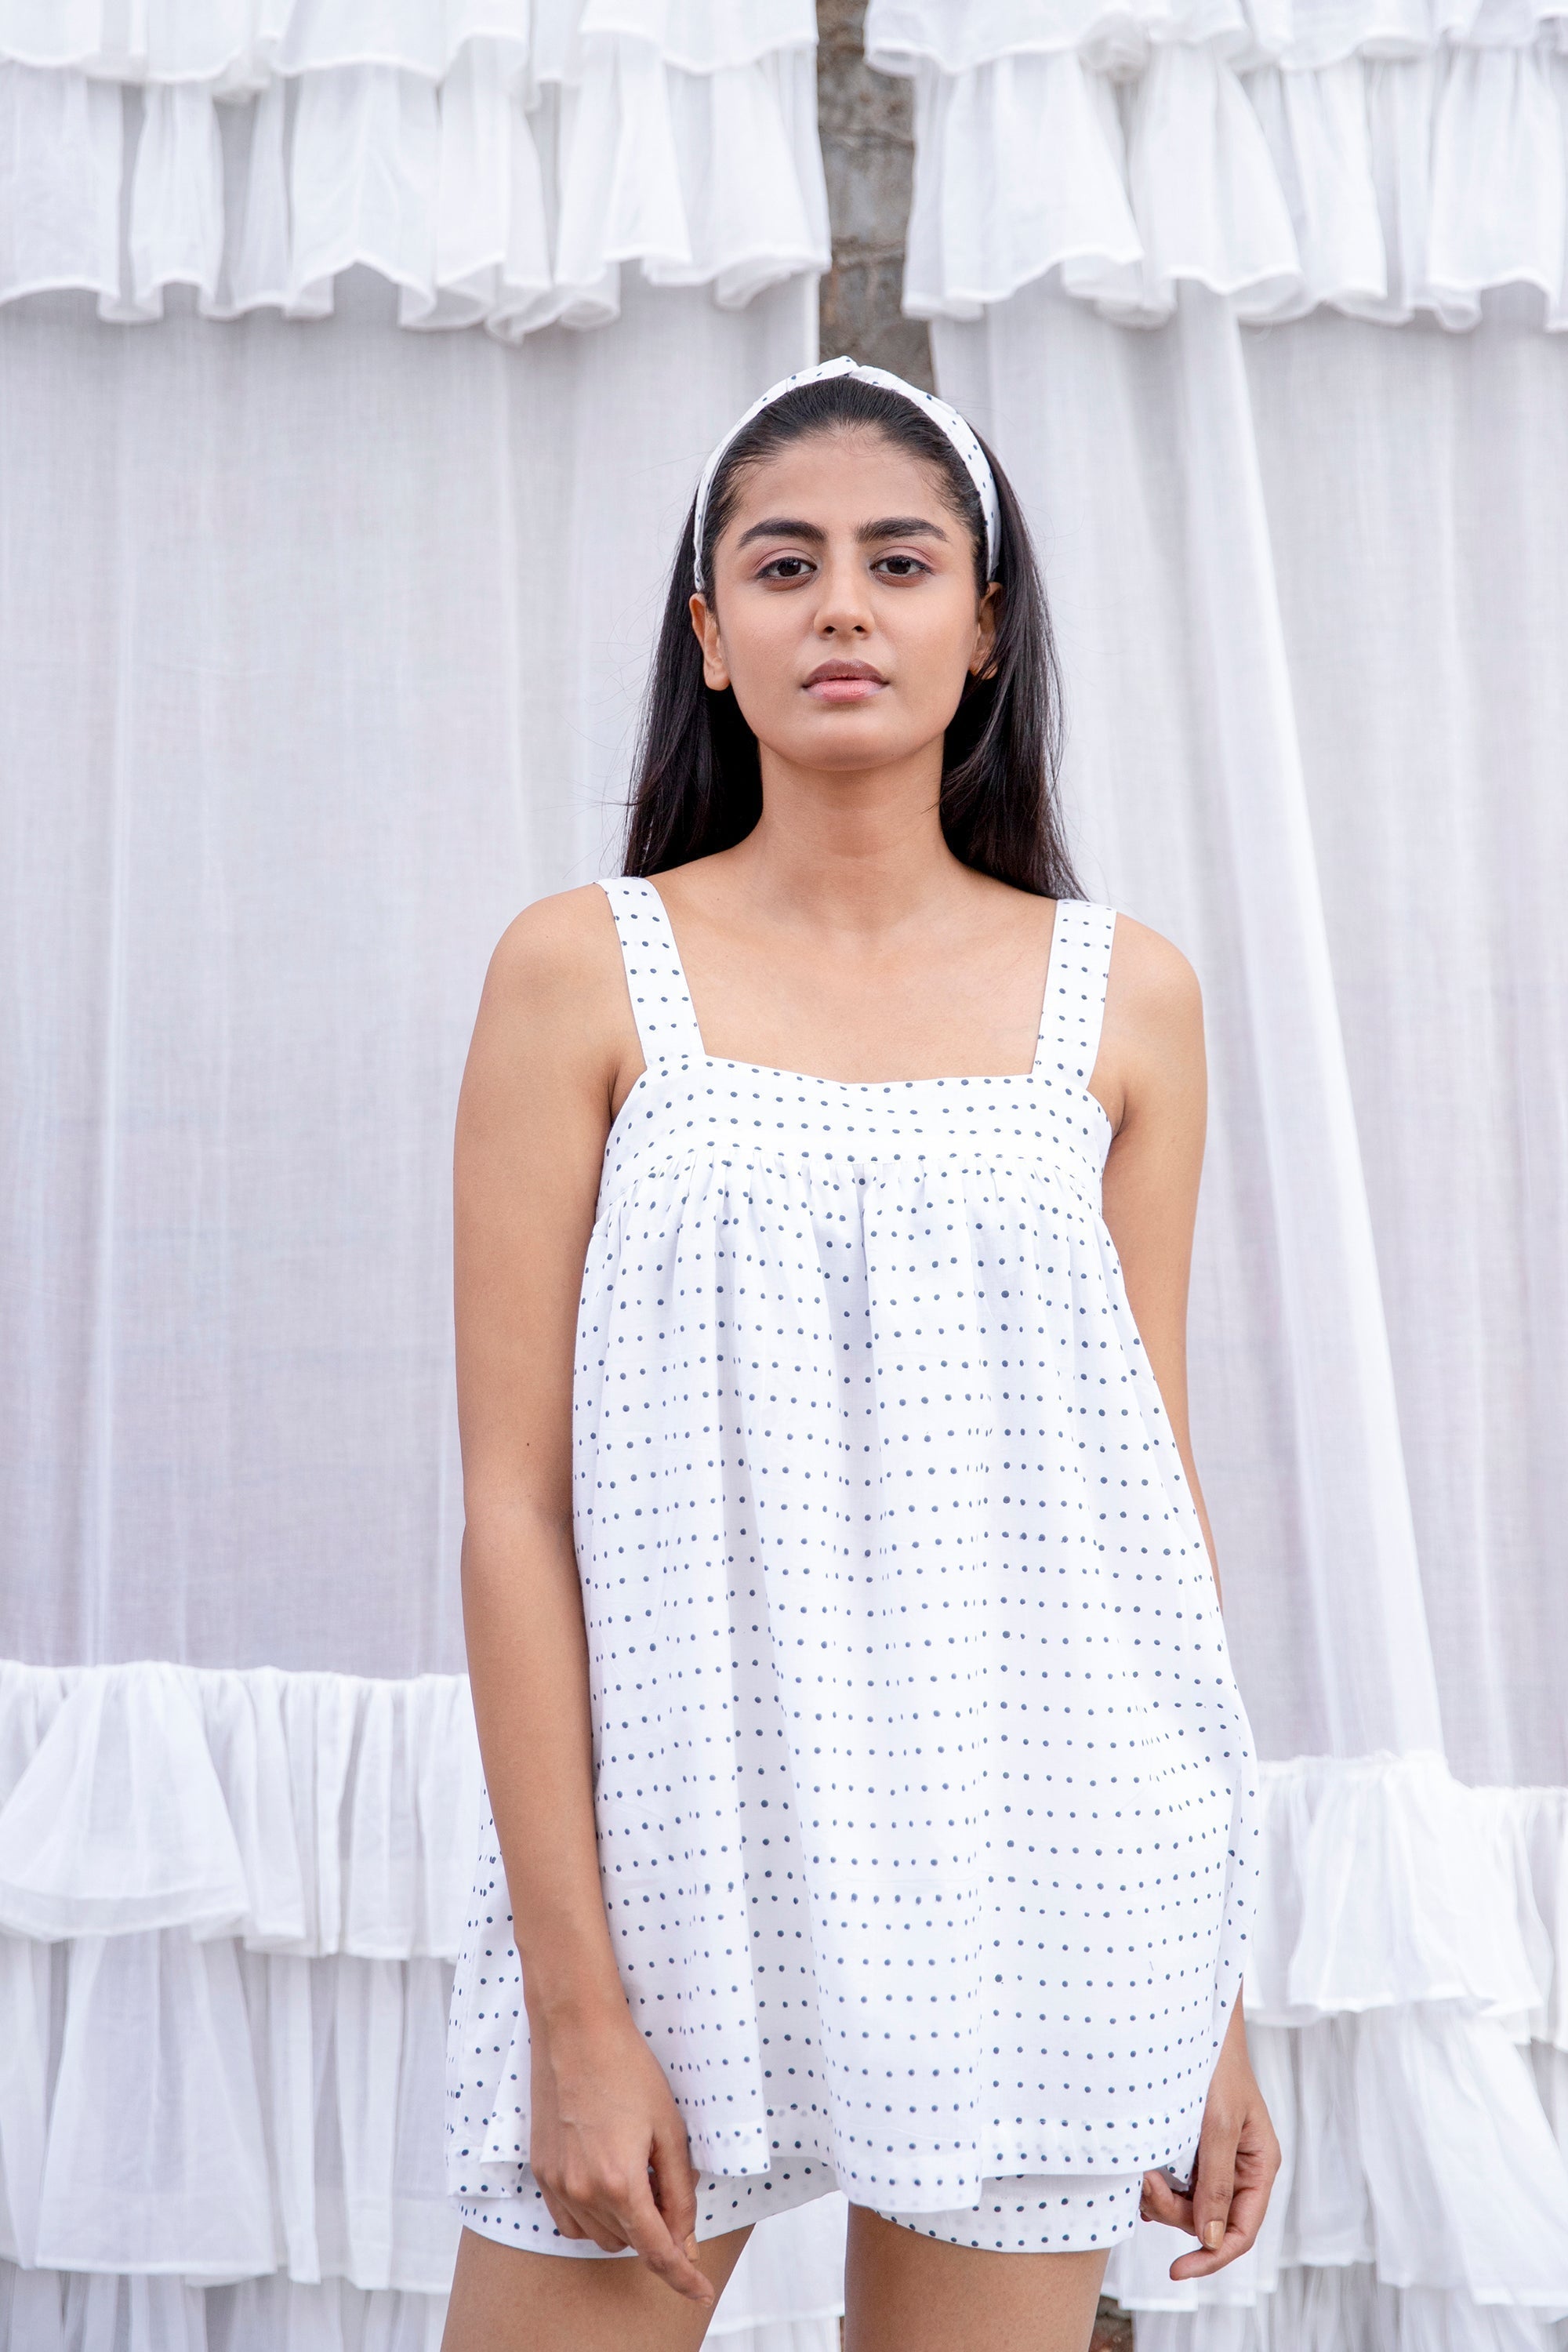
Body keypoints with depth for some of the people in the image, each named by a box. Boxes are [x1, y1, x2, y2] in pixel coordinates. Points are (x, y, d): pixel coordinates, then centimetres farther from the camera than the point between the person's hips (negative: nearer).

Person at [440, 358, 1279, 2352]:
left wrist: (1214, 1999, 8)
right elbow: (514, 1501, -4)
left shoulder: (1124, 995, 5)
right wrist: (576, 2001, -9)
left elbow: (1151, 1492, 8)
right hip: (663, 1838, -1)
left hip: (1026, 1873, 2)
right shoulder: (582, 971, -1)